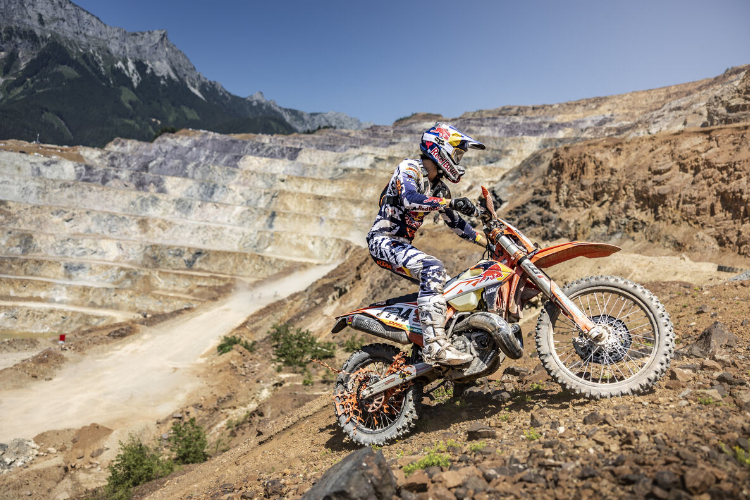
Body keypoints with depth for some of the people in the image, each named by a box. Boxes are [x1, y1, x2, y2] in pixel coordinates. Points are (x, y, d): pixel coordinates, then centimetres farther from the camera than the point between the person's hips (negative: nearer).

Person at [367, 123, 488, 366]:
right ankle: (435, 345, -38)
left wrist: (491, 243, 12)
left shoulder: (439, 188, 16)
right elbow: (411, 199, -30)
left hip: (402, 245, 10)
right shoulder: (409, 168, -9)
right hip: (383, 240, -9)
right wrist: (452, 202, -33)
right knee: (433, 269, -32)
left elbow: (456, 224, 19)